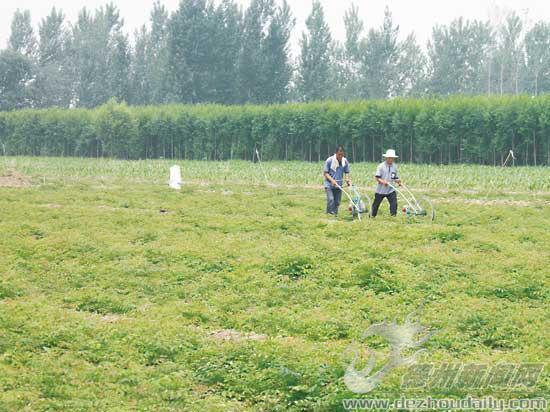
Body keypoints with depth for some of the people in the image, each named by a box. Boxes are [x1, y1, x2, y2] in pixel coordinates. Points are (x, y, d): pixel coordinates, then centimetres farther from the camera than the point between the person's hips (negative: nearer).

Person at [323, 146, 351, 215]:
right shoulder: (329, 160, -12)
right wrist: (332, 180, -21)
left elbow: (346, 173, 9)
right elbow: (325, 173, -8)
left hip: (339, 185, 4)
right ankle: (331, 213, -19)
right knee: (331, 199, -19)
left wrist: (347, 180, -12)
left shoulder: (345, 161, -1)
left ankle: (335, 213, 16)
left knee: (337, 201, 6)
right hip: (329, 184, -4)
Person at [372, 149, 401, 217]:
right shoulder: (381, 166, -9)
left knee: (394, 203, -15)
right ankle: (373, 216, 29)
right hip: (381, 190, -3)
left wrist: (397, 181, -7)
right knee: (376, 204, 10)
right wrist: (383, 181, -29)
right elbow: (377, 177, -12)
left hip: (391, 190, 3)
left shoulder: (394, 167, 5)